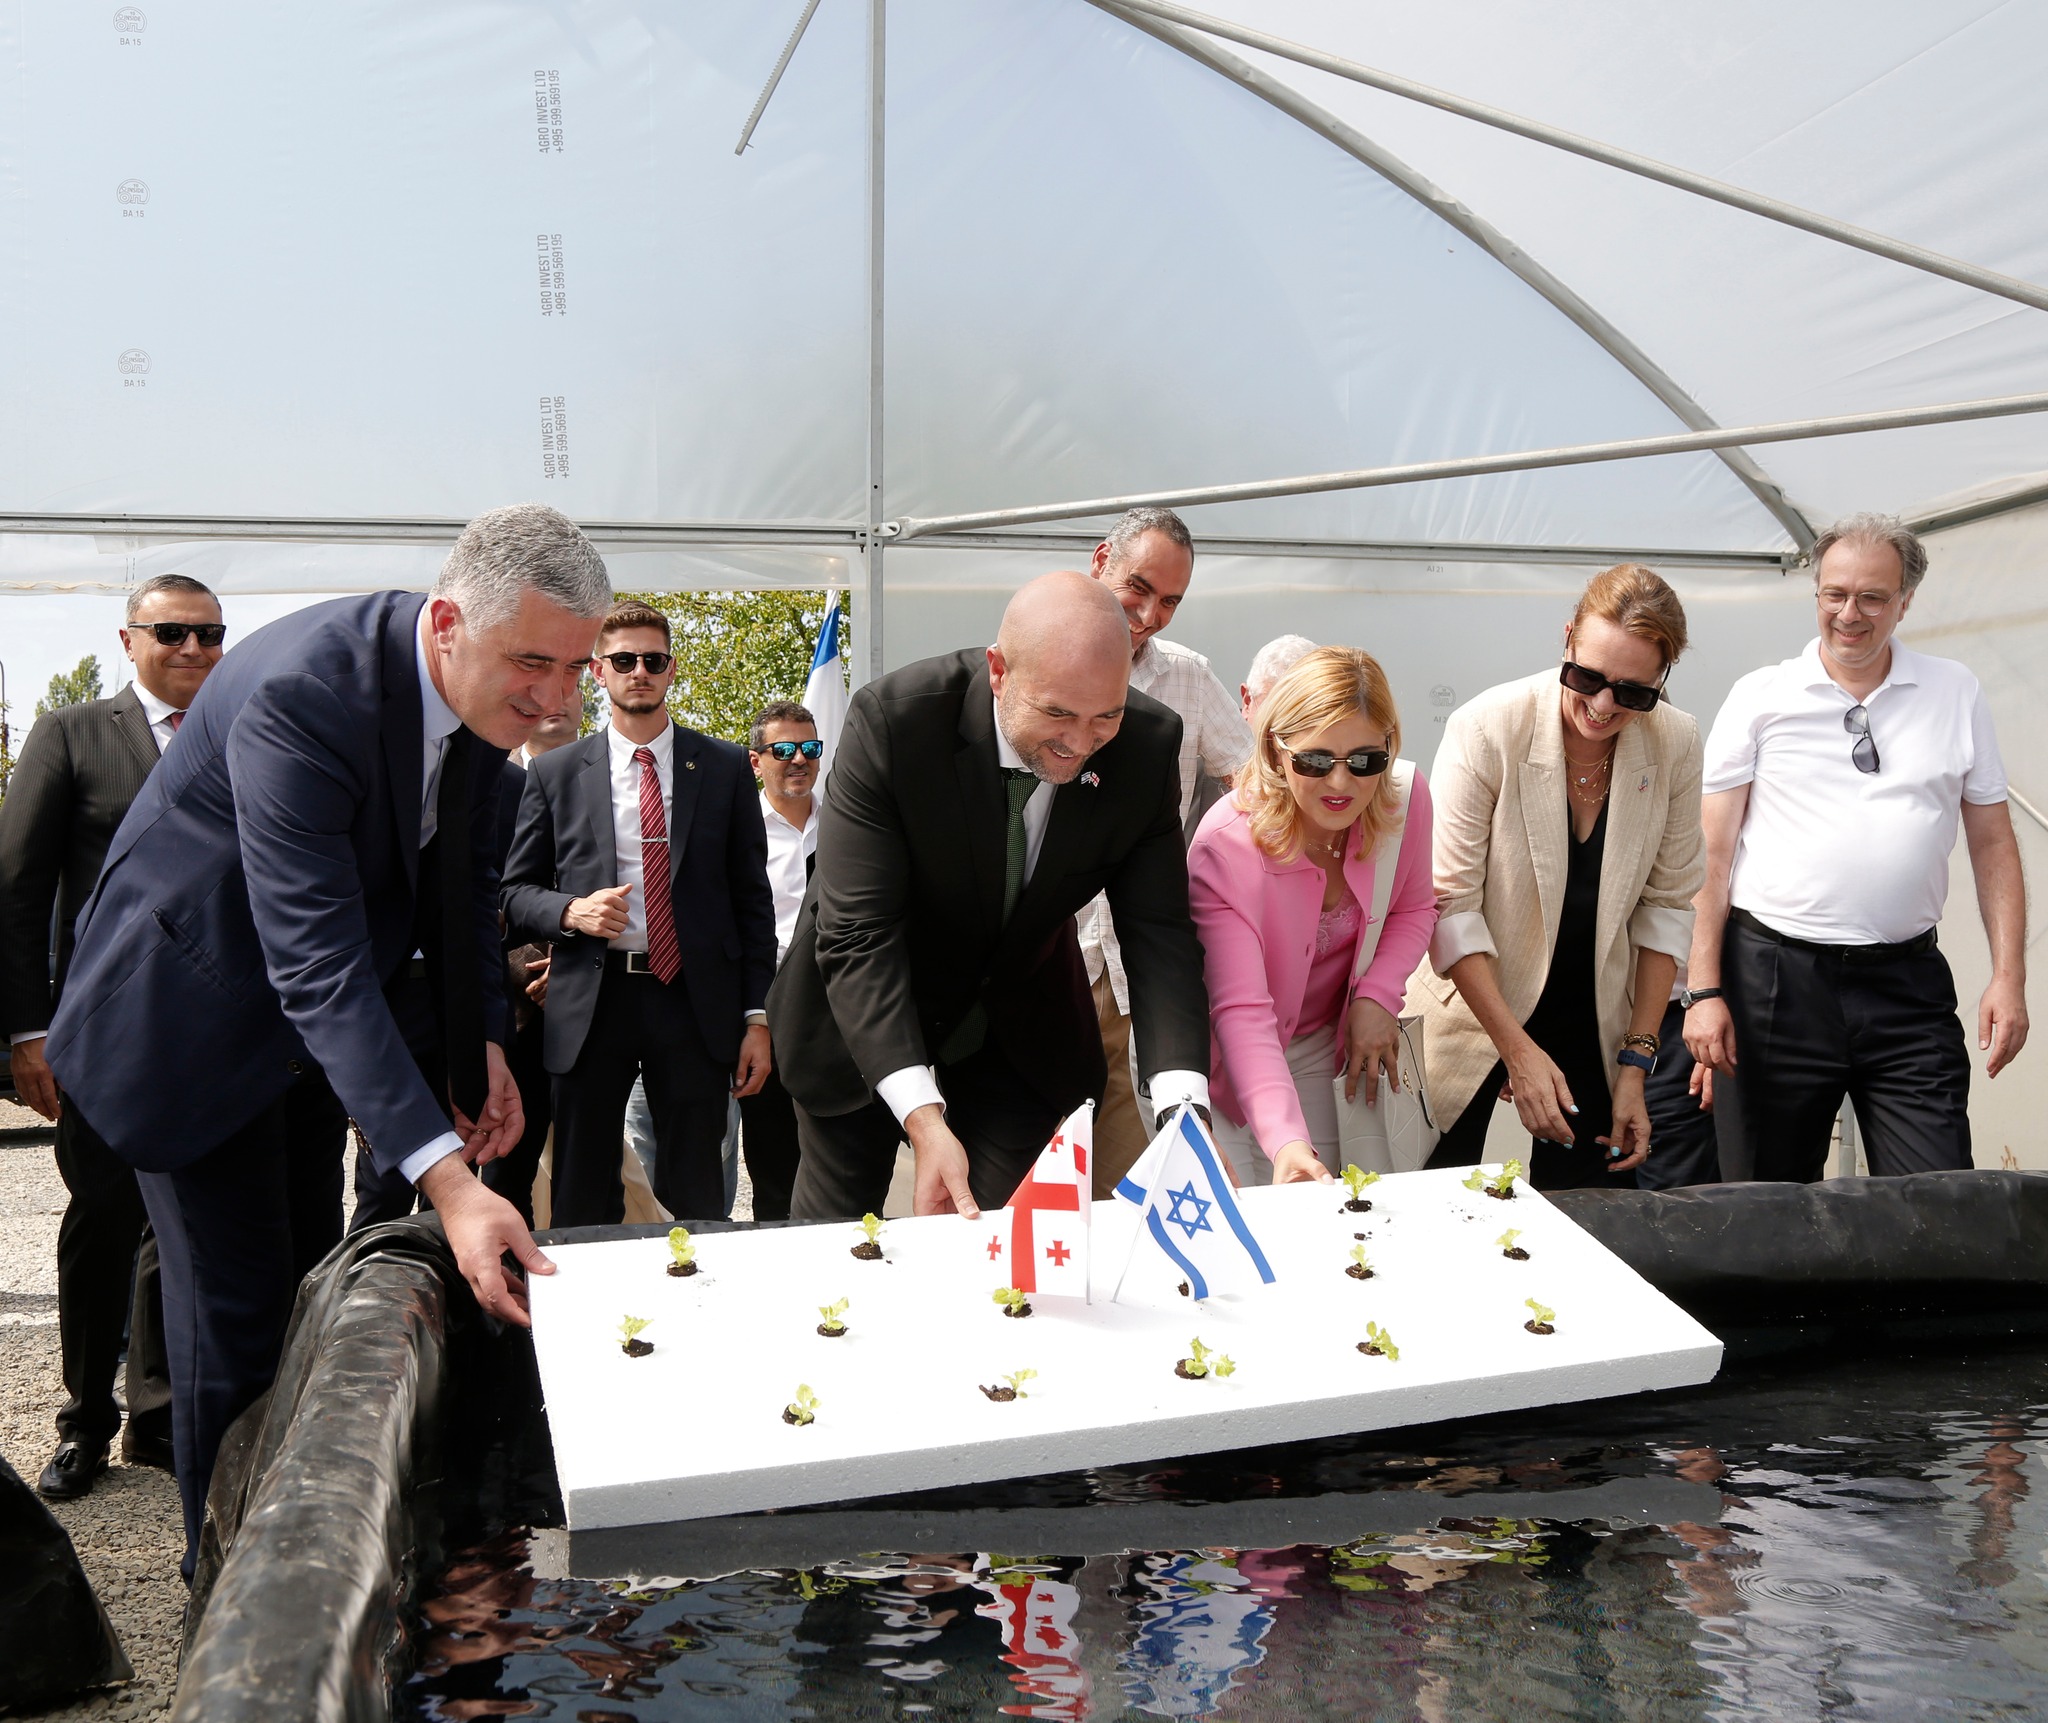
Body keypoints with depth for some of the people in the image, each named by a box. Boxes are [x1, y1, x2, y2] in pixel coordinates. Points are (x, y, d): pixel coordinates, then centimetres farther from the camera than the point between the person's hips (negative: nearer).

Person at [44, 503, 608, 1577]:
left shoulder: (489, 692, -11)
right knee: (237, 1326, -3)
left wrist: (480, 1042, -3)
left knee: (306, 1301, 17)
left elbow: (461, 875, 6)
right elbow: (319, 968, -39)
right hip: (197, 1020, -7)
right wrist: (444, 1179, -44)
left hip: (318, 1037, 8)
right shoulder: (300, 692, -35)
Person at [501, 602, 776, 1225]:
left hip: (695, 1005, 0)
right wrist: (571, 911, -12)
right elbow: (516, 891, 11)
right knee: (582, 1204, 8)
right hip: (590, 1004, 1)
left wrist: (757, 1017, 0)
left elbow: (752, 900, 6)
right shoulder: (555, 772, 8)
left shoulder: (725, 767, 7)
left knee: (697, 1200, 5)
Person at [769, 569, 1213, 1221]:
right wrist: (922, 1117, -41)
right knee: (833, 1238, 15)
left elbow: (1158, 931, -18)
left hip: (1021, 1034, 2)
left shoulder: (1148, 747, -20)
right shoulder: (891, 719, -30)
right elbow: (858, 935, -31)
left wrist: (1184, 1112, -33)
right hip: (864, 1029, -2)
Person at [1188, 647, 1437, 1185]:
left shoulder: (1406, 798, -17)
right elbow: (1242, 1010, -37)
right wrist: (1286, 1140, -49)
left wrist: (1377, 995, -15)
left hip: (1320, 1048, 4)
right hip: (1224, 1060, -4)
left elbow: (1413, 909, 3)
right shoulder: (1225, 845, -31)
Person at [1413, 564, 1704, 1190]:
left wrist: (1636, 1062, -4)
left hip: (1593, 1016, 3)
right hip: (1474, 1005, -3)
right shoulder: (1486, 729, -20)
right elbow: (1451, 903, -18)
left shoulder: (1676, 746, -9)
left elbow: (1665, 904, -2)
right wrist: (1517, 1048, -20)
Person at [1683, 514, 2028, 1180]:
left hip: (1908, 982, 1)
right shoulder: (1760, 696, 3)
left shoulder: (1955, 693, 9)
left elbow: (1992, 842, 12)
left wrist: (2009, 975, 2)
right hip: (1775, 976, -1)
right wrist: (1705, 990, -6)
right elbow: (1712, 852, 1)